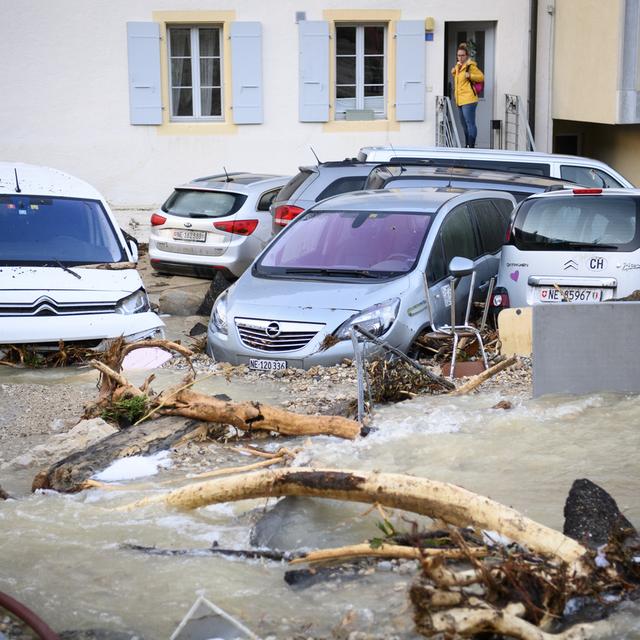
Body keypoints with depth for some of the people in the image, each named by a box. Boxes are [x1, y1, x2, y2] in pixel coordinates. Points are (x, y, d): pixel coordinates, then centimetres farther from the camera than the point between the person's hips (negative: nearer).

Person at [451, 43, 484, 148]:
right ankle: (467, 145, 28)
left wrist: (470, 76, -21)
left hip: (468, 100, -10)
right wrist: (454, 72, 17)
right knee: (464, 124, 18)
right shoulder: (458, 66, 17)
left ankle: (471, 146, -14)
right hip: (460, 100, 10)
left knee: (470, 124, -12)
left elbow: (481, 77, -9)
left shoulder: (470, 66, -9)